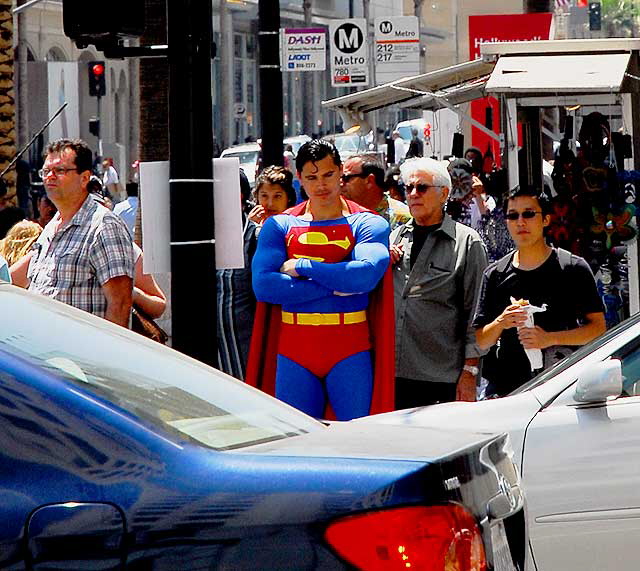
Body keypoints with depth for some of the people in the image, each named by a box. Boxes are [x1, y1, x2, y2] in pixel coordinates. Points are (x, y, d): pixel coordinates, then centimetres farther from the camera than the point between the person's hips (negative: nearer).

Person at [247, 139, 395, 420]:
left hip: (349, 350, -2)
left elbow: (367, 274, -16)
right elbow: (263, 285, -6)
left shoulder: (367, 224, 3)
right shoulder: (279, 226, 9)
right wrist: (335, 287, -10)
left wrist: (302, 267, -10)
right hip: (294, 350, 2)